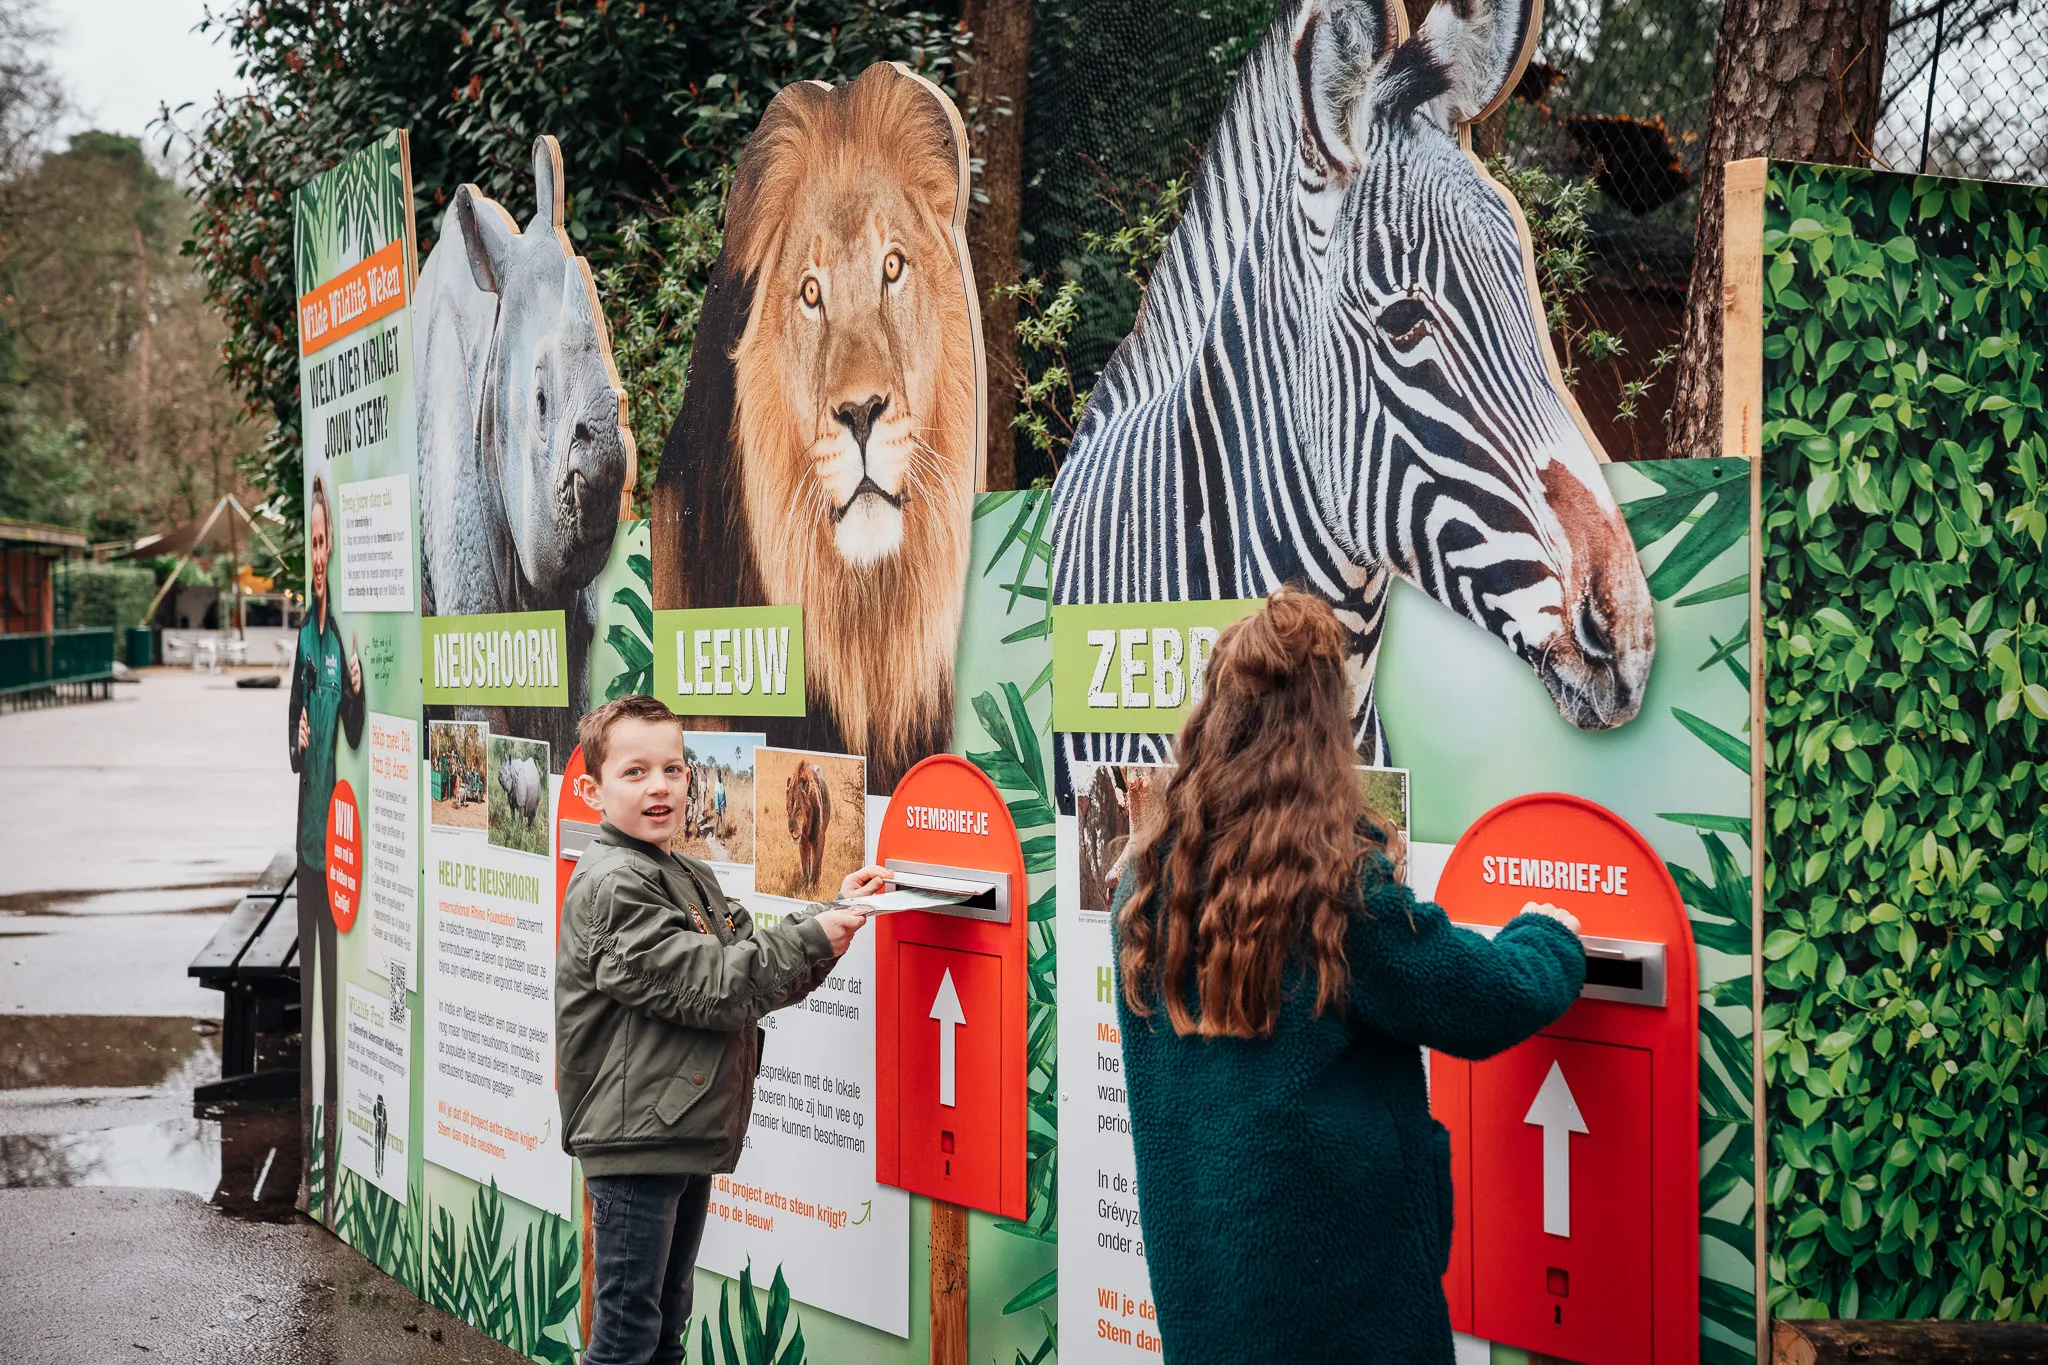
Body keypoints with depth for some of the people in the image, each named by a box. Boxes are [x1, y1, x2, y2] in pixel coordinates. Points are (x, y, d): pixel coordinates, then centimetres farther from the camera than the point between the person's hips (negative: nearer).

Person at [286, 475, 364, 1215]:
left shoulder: (338, 636, 5)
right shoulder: (297, 634, -4)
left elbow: (355, 733, 5)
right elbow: (285, 732, -2)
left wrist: (357, 691, -11)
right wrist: (294, 739, -21)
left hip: (332, 829, 3)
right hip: (302, 827, -3)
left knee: (334, 971, 8)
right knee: (302, 971, 3)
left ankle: (333, 1109, 15)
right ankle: (306, 1119, 11)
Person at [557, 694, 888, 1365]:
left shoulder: (693, 880, 16)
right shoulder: (612, 885, -15)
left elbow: (763, 975, 16)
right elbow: (708, 988, -20)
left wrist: (835, 910, 5)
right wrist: (810, 936, -15)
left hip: (687, 1136, 10)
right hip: (634, 1139, -9)